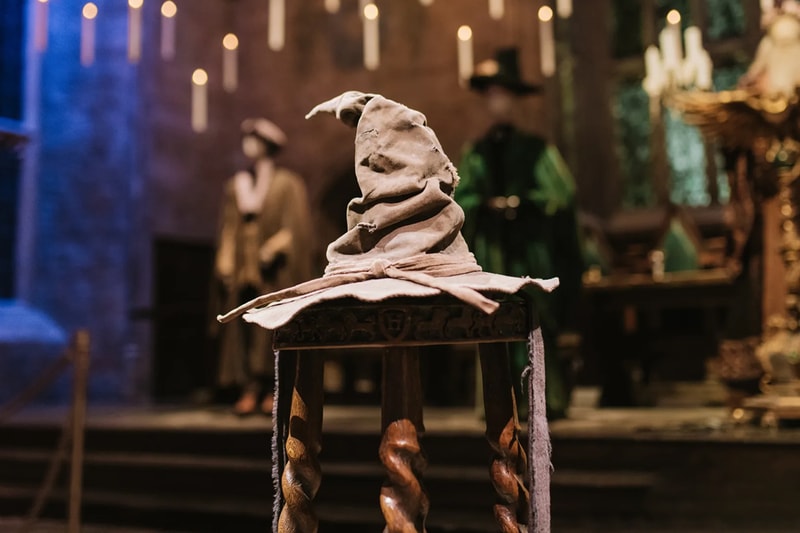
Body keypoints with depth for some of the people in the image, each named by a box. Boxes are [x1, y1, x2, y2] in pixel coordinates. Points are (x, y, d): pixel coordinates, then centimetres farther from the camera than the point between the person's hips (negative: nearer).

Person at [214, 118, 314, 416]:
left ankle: (273, 390, 0)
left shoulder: (288, 184, 3)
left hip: (275, 272, -4)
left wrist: (274, 248, -17)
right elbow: (228, 227, 13)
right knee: (243, 329, -2)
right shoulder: (236, 185, 15)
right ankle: (250, 390, 1)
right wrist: (225, 265, 3)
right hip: (242, 269, 4)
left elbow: (296, 226, -4)